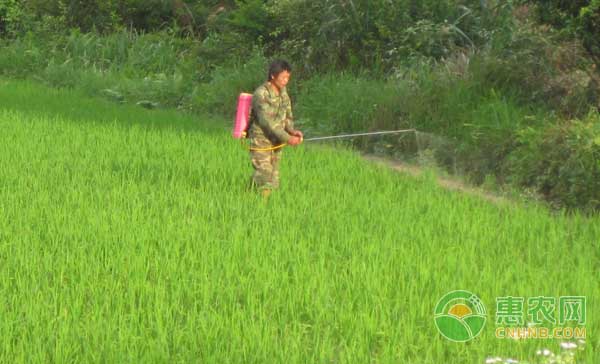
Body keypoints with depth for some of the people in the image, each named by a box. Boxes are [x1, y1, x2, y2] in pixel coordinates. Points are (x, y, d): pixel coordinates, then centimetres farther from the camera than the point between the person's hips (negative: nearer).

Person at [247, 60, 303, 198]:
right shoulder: (261, 94, -19)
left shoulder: (283, 92, 5)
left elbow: (287, 117, 10)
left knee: (273, 182, 9)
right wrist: (287, 138, -29)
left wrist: (292, 131, -12)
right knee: (265, 184, -13)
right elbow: (267, 122, -24)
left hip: (276, 144, 8)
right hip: (261, 144, -7)